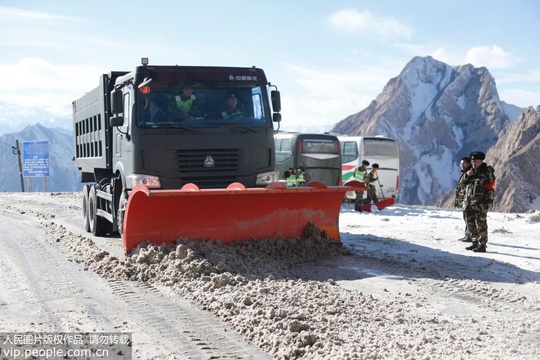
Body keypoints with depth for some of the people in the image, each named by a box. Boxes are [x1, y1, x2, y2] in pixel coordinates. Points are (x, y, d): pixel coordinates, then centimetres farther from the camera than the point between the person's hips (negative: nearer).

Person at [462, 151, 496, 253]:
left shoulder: (487, 172, -6)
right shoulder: (472, 171, 17)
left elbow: (490, 189, -10)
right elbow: (464, 183, 21)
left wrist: (488, 202, -16)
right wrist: (467, 175, 0)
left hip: (480, 203, -8)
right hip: (469, 202, 8)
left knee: (481, 224, -7)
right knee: (470, 223, 12)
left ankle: (483, 245, -3)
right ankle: (475, 242, 23)